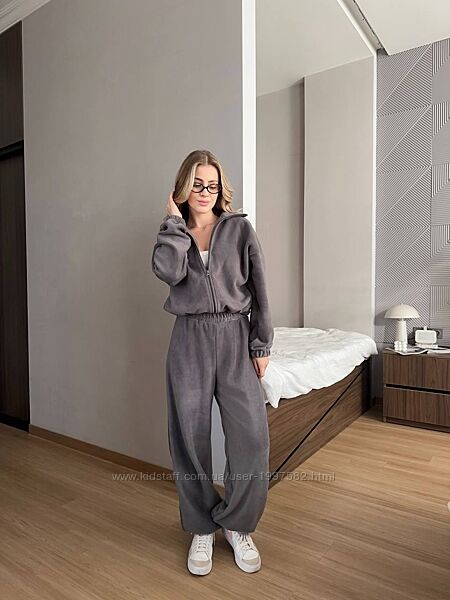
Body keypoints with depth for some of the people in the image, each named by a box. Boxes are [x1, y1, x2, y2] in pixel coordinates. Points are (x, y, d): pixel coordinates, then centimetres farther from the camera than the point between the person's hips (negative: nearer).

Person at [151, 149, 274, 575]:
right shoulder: (171, 233, 10)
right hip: (190, 340, 1)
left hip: (235, 338, 0)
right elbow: (168, 272, -14)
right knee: (190, 439, 5)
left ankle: (237, 525, 19)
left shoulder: (240, 228, 6)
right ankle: (202, 529, 28)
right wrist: (175, 221, -4)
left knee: (252, 437, -7)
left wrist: (261, 345, 0)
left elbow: (259, 289, 4)